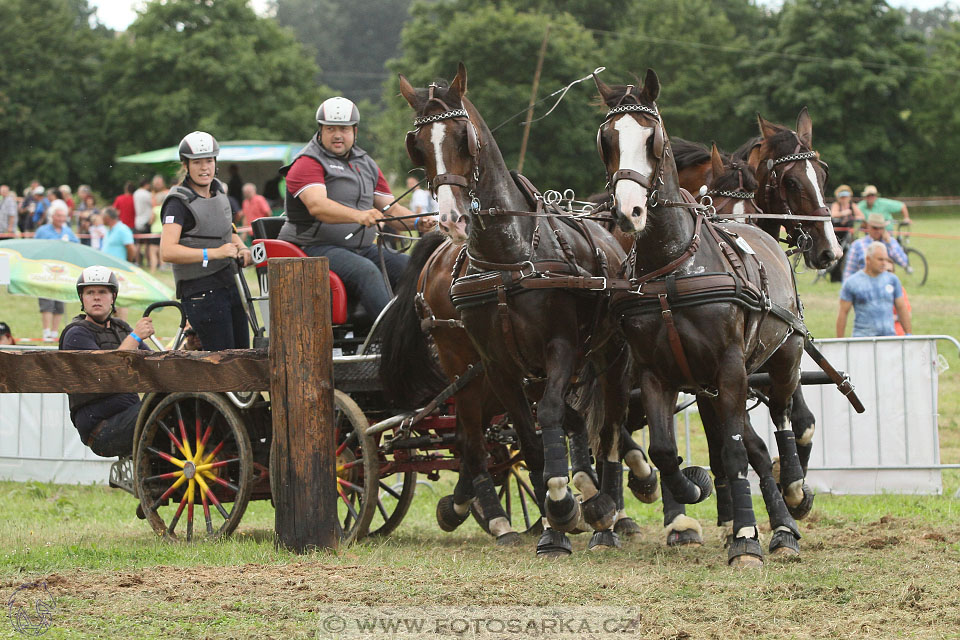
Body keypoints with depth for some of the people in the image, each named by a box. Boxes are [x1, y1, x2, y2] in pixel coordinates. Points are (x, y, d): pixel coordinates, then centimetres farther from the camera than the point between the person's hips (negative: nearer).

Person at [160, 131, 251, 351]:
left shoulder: (218, 191, 13)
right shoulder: (179, 202, -12)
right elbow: (167, 252, -24)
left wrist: (242, 249, 5)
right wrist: (213, 253, -28)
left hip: (230, 283, 8)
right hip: (201, 290, -8)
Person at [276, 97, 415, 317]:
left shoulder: (367, 165, 19)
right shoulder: (307, 164, -5)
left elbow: (392, 209, 17)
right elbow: (316, 206, -23)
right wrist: (359, 216, -40)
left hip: (362, 248, 7)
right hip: (317, 248, -7)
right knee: (366, 271, -34)